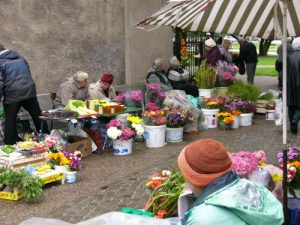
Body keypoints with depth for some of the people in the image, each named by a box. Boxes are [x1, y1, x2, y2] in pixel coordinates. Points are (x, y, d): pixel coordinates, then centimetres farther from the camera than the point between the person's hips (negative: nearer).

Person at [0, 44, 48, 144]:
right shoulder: (20, 58, 18)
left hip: (12, 95, -5)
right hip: (29, 91, 5)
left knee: (10, 121, 4)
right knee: (38, 116, 14)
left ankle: (10, 145, 4)